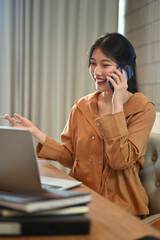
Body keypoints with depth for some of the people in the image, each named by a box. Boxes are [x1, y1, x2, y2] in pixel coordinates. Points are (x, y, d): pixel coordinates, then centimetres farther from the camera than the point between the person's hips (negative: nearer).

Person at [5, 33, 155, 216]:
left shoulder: (143, 108, -5)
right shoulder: (82, 106, 9)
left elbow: (120, 160, -16)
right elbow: (71, 157, 8)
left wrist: (117, 105, -15)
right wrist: (35, 133, -4)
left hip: (119, 203, -4)